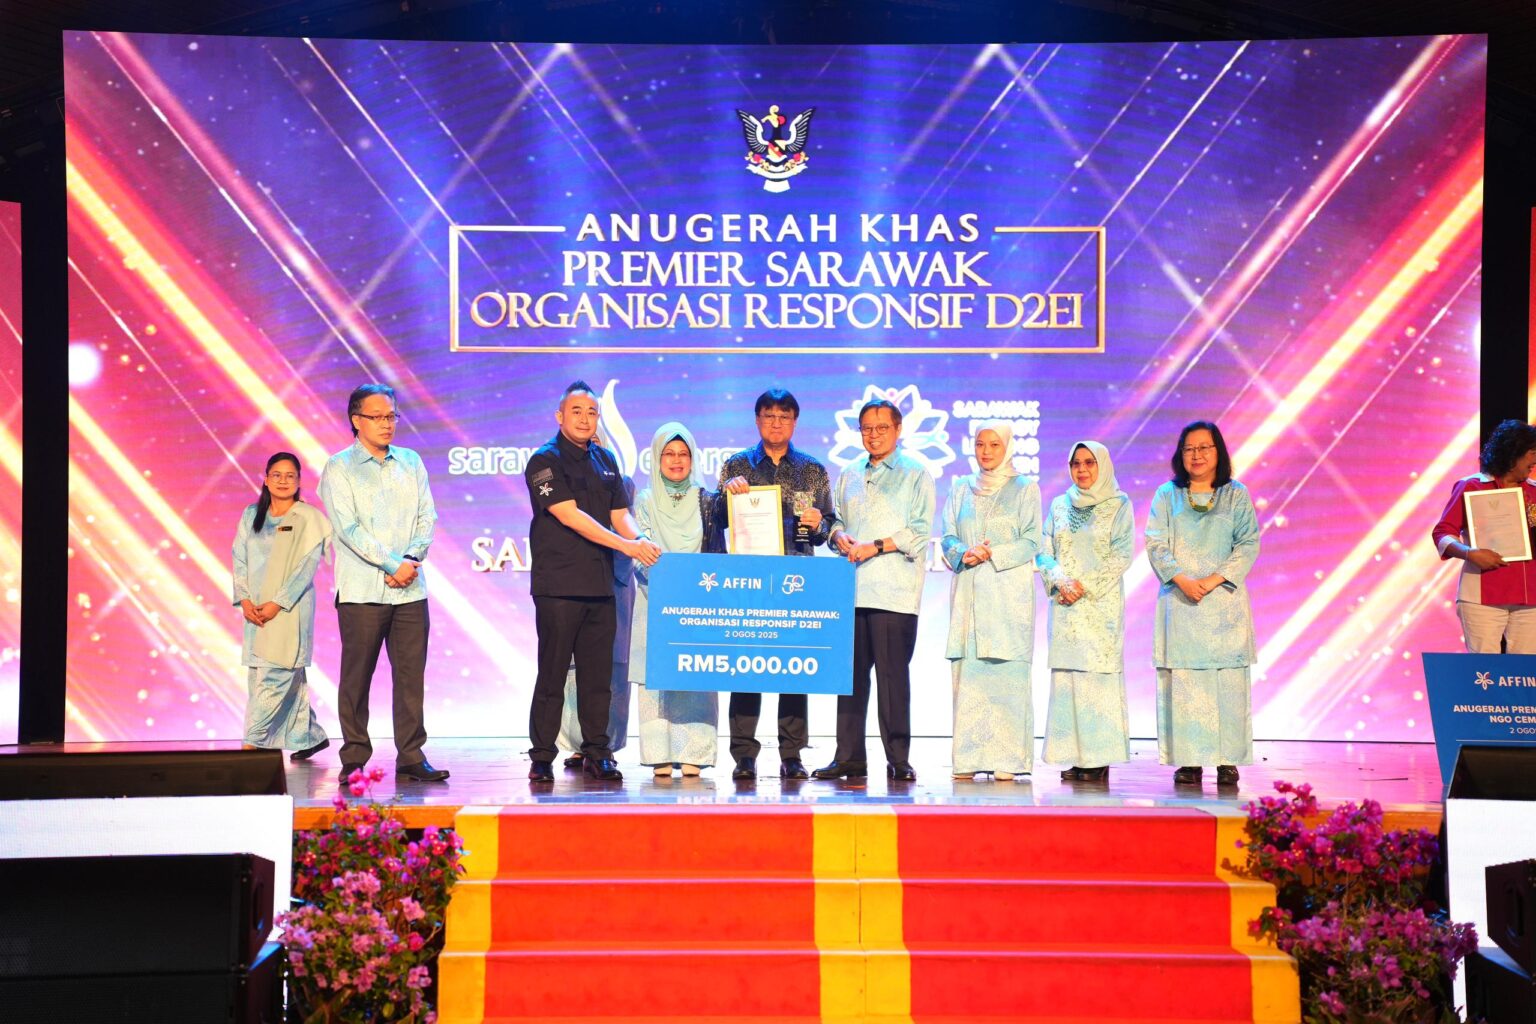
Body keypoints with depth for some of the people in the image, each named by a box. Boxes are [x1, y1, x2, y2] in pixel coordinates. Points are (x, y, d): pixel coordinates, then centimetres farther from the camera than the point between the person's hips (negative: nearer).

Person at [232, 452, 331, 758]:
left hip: (289, 609, -5)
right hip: (256, 609, 5)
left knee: (274, 676, -11)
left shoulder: (309, 518, -2)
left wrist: (277, 603, -14)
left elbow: (307, 566, -8)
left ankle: (255, 742, -10)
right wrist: (244, 600, -4)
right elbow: (239, 560, 9)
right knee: (279, 677, 7)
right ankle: (310, 736, 18)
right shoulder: (251, 515, 12)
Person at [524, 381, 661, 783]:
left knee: (599, 674, 8)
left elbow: (620, 514, 13)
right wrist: (625, 546, -20)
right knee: (552, 673, -1)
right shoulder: (545, 461, -5)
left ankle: (596, 754, 16)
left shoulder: (605, 460, 15)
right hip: (558, 583, -6)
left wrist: (643, 541, -9)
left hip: (599, 583, 6)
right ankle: (542, 757, 7)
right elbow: (570, 516, -15)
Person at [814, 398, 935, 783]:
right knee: (852, 672, 4)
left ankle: (898, 758, 2)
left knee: (892, 674, -4)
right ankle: (849, 757, 9)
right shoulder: (849, 475, 19)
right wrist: (839, 536, 0)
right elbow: (835, 518, 23)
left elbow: (920, 531, -5)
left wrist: (876, 546, -13)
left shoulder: (915, 474, 3)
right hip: (852, 588, 5)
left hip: (894, 591, -5)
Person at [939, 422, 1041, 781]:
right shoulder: (960, 488, 16)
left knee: (1007, 673, -7)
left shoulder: (1025, 488, 7)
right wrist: (964, 554, -11)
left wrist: (993, 555, -12)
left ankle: (1008, 760, -5)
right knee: (967, 672, -2)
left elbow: (1031, 542, -1)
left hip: (1009, 593, -3)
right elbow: (948, 538, 10)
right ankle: (968, 759, 1)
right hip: (968, 592, 3)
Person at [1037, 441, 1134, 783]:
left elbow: (1122, 555, -4)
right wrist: (1060, 580, -9)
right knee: (1066, 674, -1)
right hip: (1065, 603, 3)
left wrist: (1085, 584, -12)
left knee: (1099, 672, -8)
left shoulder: (1119, 505, 3)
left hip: (1101, 603, -3)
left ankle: (1100, 758, -5)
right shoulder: (1059, 505, 13)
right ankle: (1074, 756, 3)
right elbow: (1044, 552, 9)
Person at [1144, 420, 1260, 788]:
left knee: (1227, 682, -4)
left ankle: (1228, 761, -1)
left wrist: (1213, 580, -12)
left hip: (1224, 598, 0)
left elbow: (1249, 544, 1)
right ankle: (1188, 761, -2)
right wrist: (1182, 579, -14)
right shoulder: (1167, 495, 11)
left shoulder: (1237, 495, 9)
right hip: (1179, 601, 0)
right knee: (1182, 681, -4)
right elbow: (1155, 544, 2)